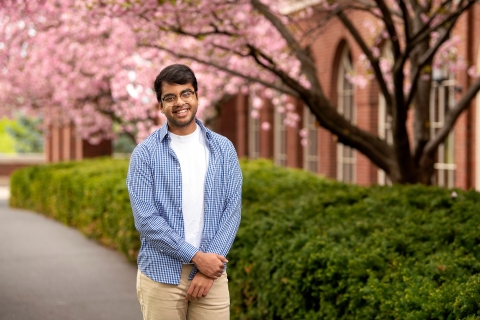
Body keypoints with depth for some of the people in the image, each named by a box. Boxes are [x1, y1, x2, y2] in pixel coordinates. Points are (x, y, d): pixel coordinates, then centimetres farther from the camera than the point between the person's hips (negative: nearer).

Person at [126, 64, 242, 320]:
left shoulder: (223, 149, 5)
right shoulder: (145, 153, -3)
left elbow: (232, 209, 0)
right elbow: (146, 219, -10)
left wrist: (208, 270, -9)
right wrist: (197, 257, -14)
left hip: (211, 272, 2)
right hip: (161, 276, -2)